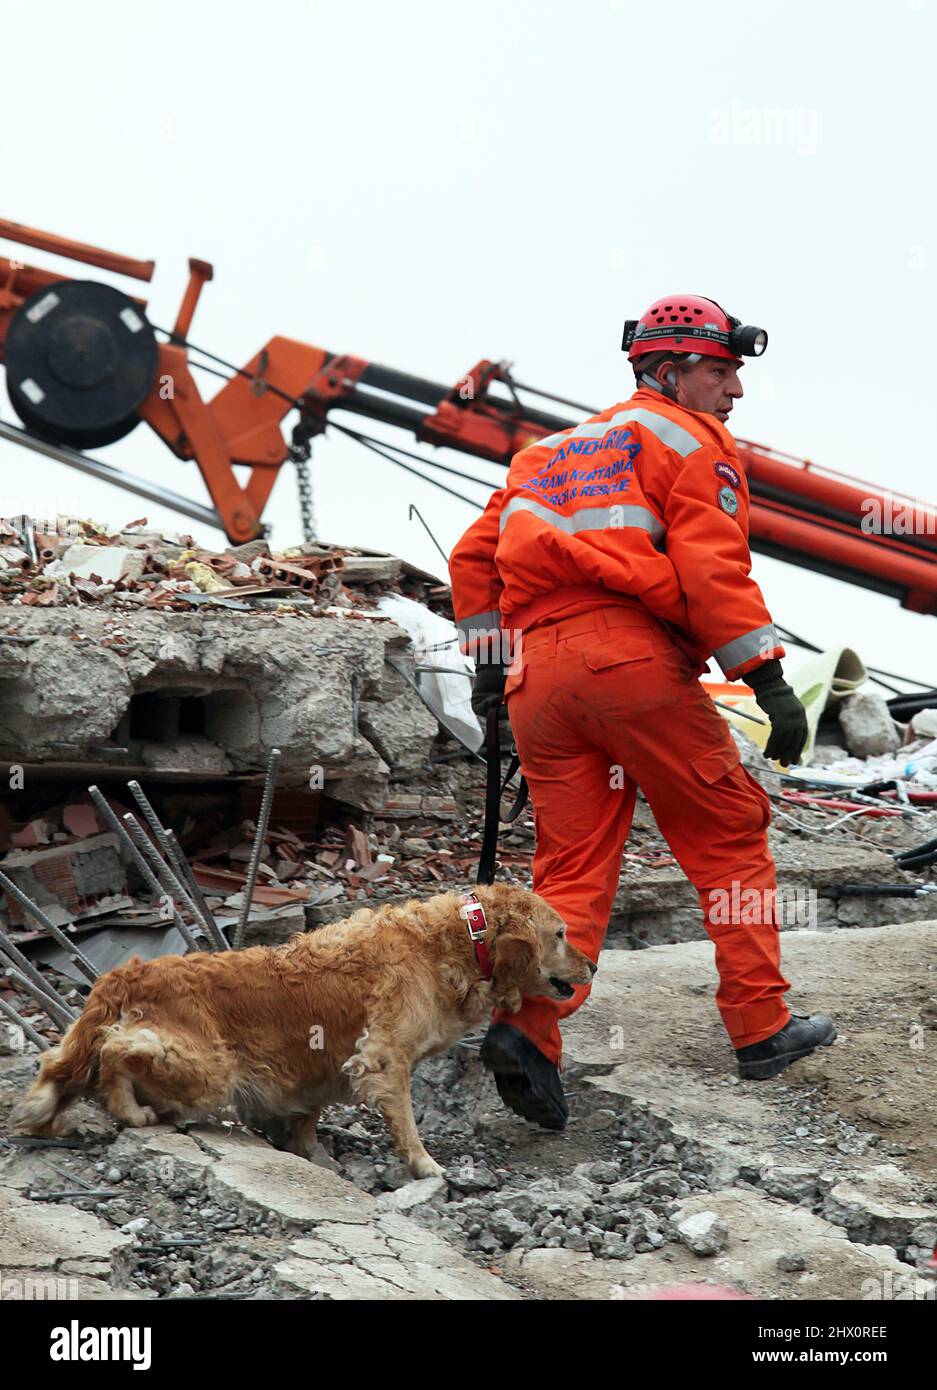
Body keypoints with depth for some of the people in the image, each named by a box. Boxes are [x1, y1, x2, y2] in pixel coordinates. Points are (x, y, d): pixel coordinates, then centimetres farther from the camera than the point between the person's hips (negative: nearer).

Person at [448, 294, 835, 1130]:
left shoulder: (552, 452, 28)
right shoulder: (685, 439, 6)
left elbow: (475, 554, 23)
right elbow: (712, 568, -9)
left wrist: (488, 662, 26)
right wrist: (769, 679, -10)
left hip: (538, 672, 6)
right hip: (633, 655, -6)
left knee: (574, 865, 7)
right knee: (729, 835, 8)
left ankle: (528, 1023, -14)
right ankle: (762, 1028, 12)